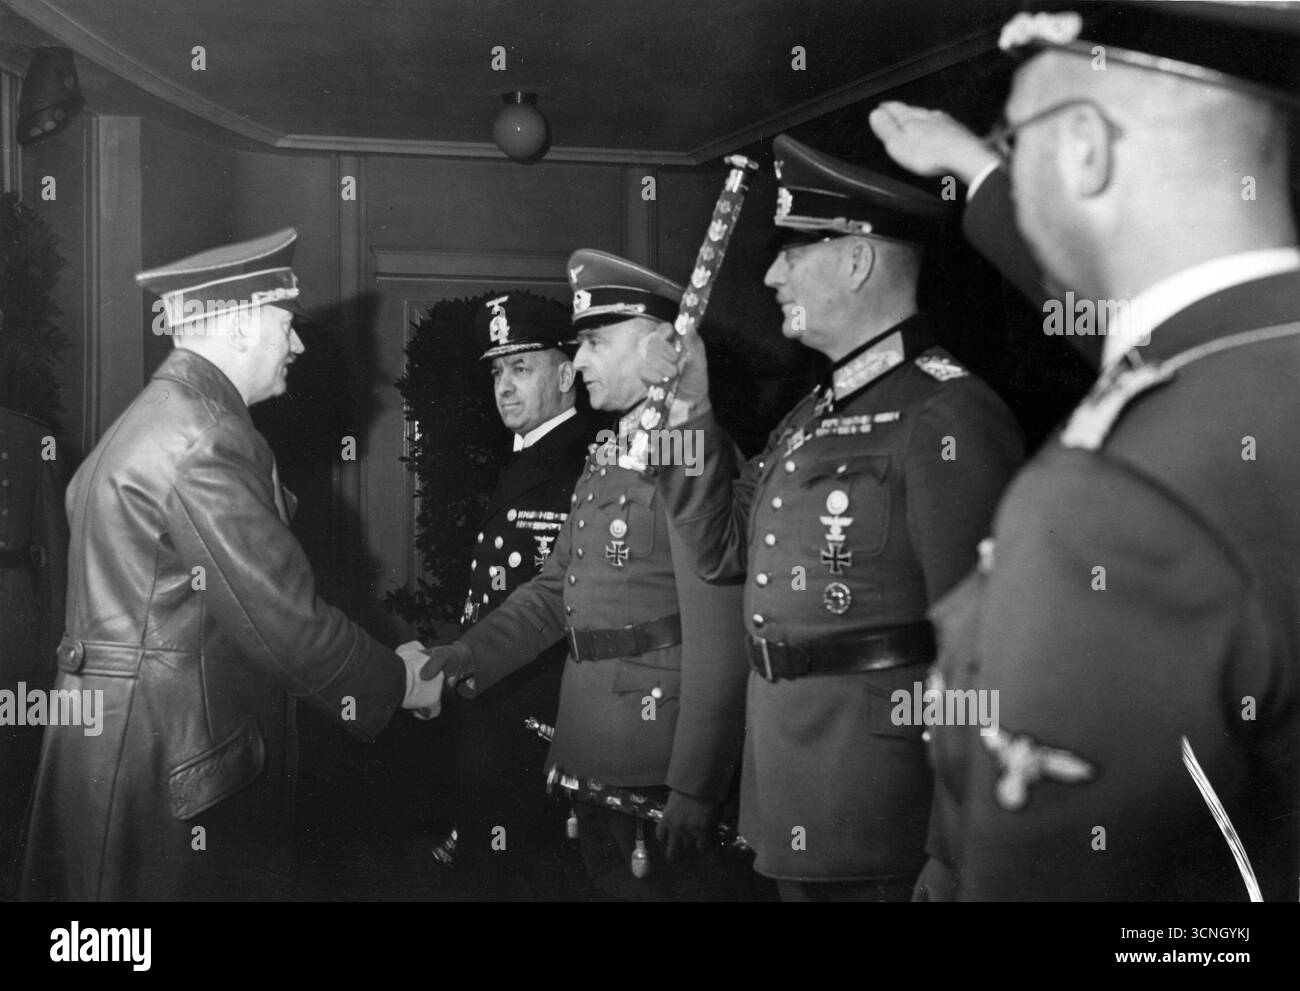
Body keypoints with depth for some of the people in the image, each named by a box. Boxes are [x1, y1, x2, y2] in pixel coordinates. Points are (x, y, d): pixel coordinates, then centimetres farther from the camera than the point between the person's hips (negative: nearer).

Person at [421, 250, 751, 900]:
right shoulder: (606, 454, 14)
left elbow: (718, 638, -20)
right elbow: (554, 589, 15)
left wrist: (694, 787, -21)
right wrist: (470, 655, 0)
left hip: (658, 755, -9)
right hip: (592, 749, 9)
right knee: (611, 882, 19)